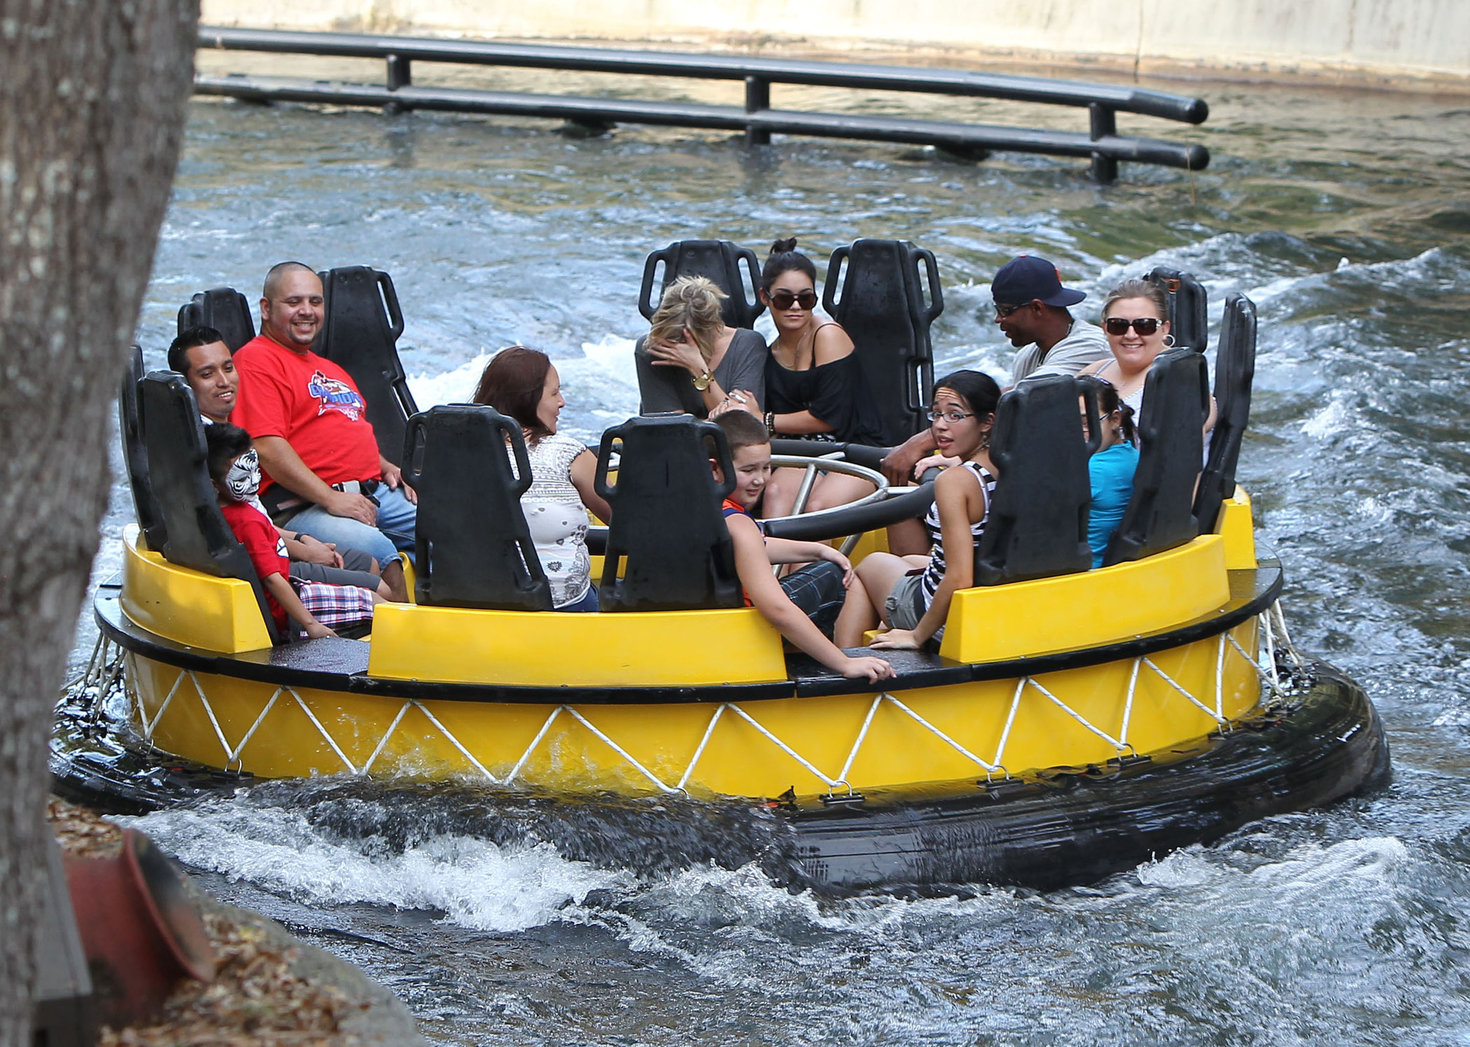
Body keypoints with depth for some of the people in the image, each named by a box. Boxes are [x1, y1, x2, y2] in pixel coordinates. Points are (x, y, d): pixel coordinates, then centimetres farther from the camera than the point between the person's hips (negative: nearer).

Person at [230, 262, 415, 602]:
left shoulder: (330, 370, 30)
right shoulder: (257, 360, 0)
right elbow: (266, 447, -12)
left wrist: (387, 467, 15)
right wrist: (330, 499, -18)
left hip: (375, 494, 9)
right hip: (299, 505, -9)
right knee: (375, 548, -34)